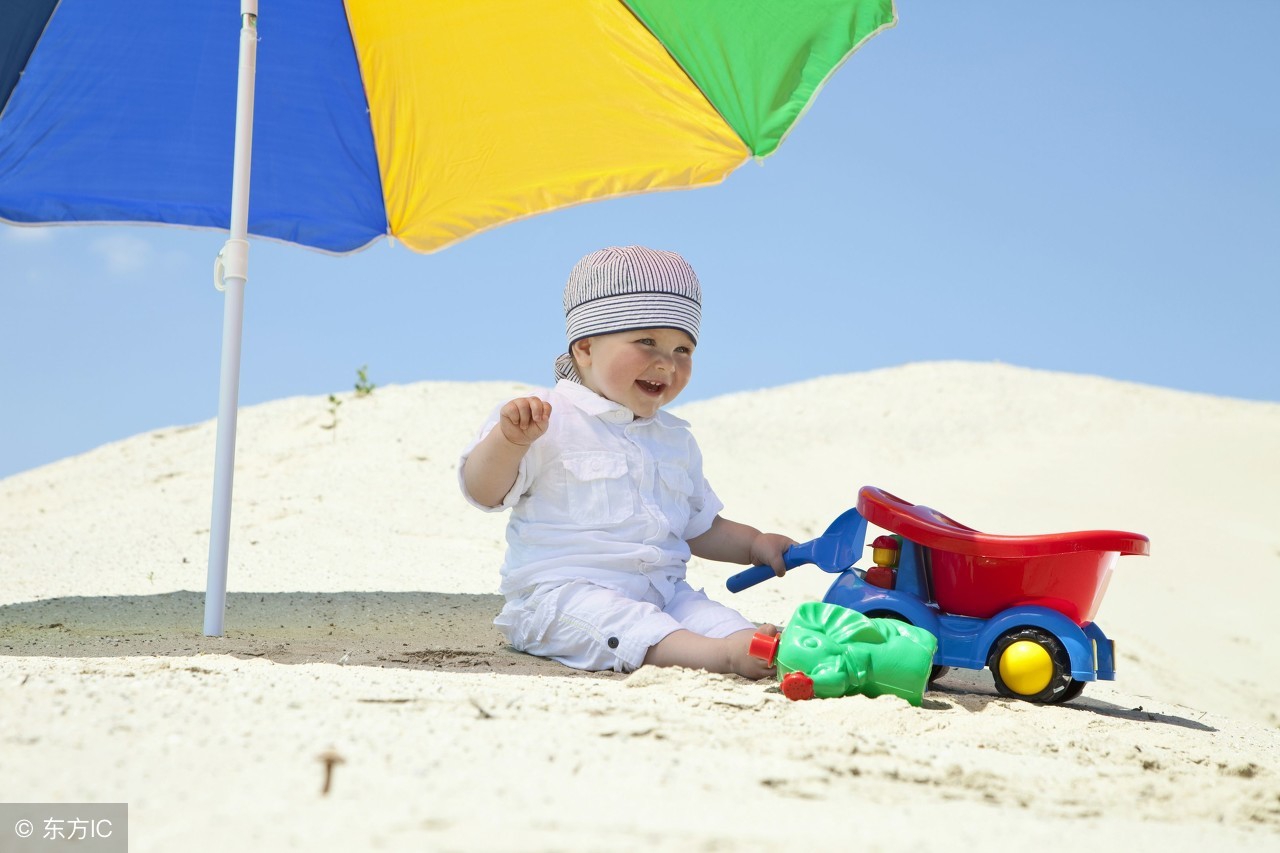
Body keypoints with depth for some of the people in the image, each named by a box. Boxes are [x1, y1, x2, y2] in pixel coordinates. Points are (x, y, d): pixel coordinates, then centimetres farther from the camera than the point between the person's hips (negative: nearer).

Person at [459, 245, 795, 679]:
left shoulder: (676, 439, 22)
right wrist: (509, 440, -23)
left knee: (717, 618, -21)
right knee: (623, 622, -35)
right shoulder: (547, 419, 0)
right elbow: (482, 492, -6)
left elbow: (700, 527, 31)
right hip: (561, 591, -6)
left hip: (663, 592, 6)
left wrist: (755, 544, 15)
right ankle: (723, 656, -54)